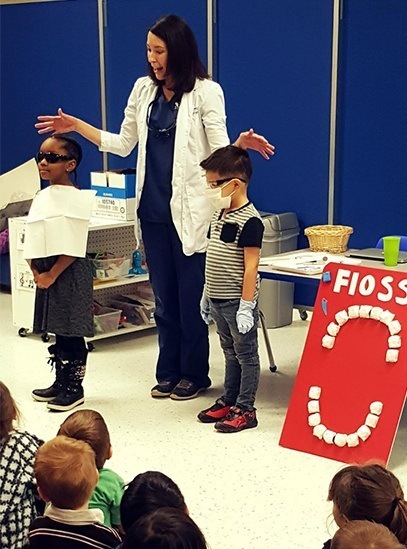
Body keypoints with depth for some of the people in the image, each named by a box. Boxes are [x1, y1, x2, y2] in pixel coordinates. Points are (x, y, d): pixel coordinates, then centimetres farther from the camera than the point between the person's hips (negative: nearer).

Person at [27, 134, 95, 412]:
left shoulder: (77, 199, -14)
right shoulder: (41, 198, 9)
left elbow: (73, 248, -17)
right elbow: (31, 239, 12)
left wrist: (52, 275, -16)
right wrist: (36, 272, 0)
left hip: (69, 274, -7)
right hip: (46, 274, 7)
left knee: (72, 333, 0)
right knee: (57, 331, 16)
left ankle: (75, 389, 11)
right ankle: (60, 383, 28)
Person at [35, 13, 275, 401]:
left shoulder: (205, 91, -6)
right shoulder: (143, 90, 9)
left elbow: (220, 150, -8)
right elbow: (123, 144, 14)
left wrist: (242, 144, -29)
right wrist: (76, 127, 10)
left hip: (190, 209, -5)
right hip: (153, 209, 5)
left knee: (191, 296, 2)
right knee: (164, 296, 12)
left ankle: (194, 374, 16)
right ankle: (168, 372, 22)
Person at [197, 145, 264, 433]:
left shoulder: (250, 221, -18)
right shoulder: (220, 215, 10)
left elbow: (251, 266, -19)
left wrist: (246, 305, -21)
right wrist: (207, 294, 18)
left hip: (237, 301, -9)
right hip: (218, 300, 9)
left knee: (246, 355, 4)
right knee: (230, 353, 19)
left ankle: (245, 409, 11)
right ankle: (229, 401, 29)